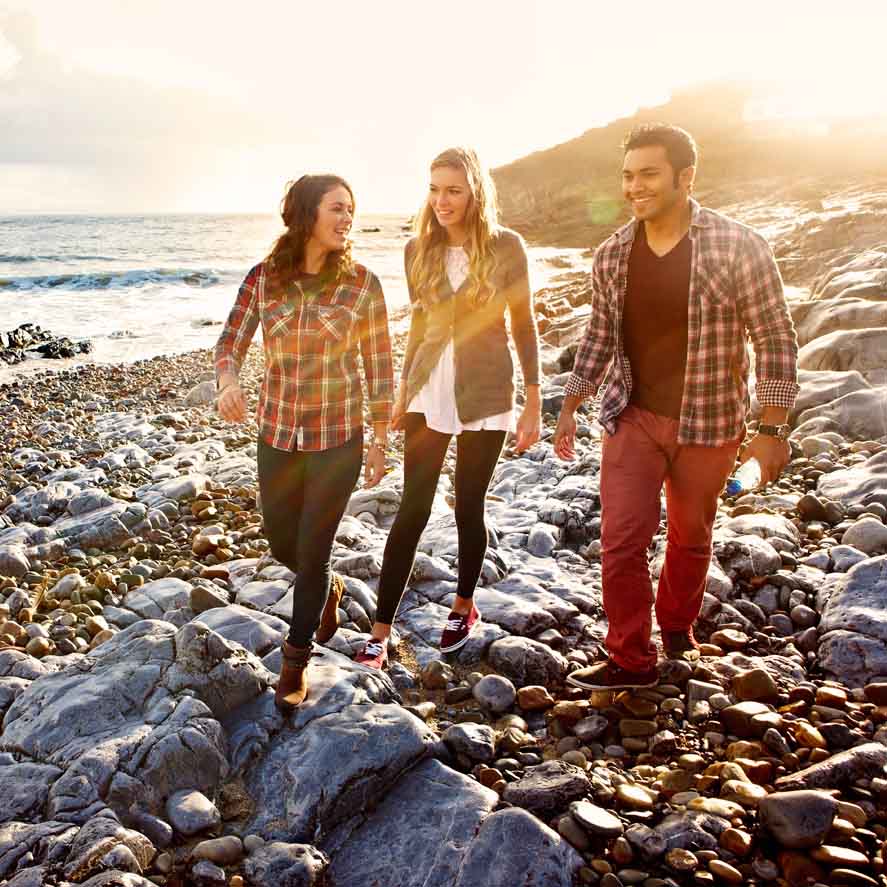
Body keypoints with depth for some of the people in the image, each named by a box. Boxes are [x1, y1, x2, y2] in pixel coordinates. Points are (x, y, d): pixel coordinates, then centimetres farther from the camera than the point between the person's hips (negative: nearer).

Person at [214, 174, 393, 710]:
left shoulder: (362, 284, -8)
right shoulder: (263, 279, -4)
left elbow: (380, 366, -2)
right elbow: (231, 344, -5)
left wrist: (381, 440, -1)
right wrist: (228, 381, -28)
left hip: (338, 440, -3)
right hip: (277, 437, 3)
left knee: (312, 553, 3)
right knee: (283, 546, 17)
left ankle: (297, 662, 24)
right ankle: (328, 589, 52)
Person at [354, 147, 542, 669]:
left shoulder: (506, 247, -7)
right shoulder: (420, 250, 3)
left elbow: (524, 326, -3)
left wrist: (534, 403, -4)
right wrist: (404, 390, 16)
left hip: (485, 395, -2)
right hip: (429, 392, 2)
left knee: (469, 507, 7)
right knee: (413, 508, 0)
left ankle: (465, 606, 32)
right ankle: (382, 629, 6)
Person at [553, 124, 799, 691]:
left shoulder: (739, 247, -14)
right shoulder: (612, 255, -2)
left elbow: (776, 338, -10)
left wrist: (773, 429, -12)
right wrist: (569, 409, 8)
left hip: (709, 425, -2)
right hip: (632, 419, 2)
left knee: (691, 537, 16)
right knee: (622, 541, -2)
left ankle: (678, 625, 42)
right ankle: (632, 660, 14)